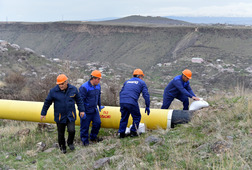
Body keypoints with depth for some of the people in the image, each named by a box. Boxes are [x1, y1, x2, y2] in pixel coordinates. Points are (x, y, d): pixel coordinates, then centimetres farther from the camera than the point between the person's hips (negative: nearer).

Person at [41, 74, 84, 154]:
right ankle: (62, 147, 34)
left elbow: (79, 100, 8)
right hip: (60, 116, 0)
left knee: (71, 130, -14)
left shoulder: (73, 89, -6)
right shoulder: (53, 91, -11)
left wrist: (81, 110, 7)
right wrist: (43, 113, 5)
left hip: (70, 115, 0)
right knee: (61, 133, 8)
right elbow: (47, 102, 0)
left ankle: (70, 143, 17)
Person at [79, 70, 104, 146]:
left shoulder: (98, 86, 3)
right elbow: (81, 100, -18)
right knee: (85, 126, 4)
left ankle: (93, 137, 30)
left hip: (94, 110, 7)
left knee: (97, 123, 10)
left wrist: (99, 105, 27)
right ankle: (85, 140, 21)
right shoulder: (84, 87, -20)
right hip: (86, 111, -7)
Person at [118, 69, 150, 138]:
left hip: (122, 102, 5)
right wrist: (147, 106, 9)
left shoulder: (127, 81, 27)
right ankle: (133, 132, 12)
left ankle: (121, 133, 17)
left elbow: (121, 92, 27)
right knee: (137, 117, 13)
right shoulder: (142, 83, 13)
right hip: (132, 103, -5)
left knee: (124, 117, 17)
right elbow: (146, 95, 5)